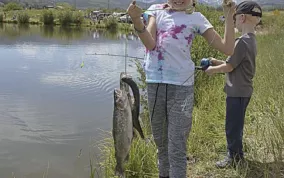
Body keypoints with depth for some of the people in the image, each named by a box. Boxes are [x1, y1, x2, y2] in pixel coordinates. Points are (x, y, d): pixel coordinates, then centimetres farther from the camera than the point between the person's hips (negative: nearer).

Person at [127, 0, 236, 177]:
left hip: (181, 86, -2)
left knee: (177, 147, -2)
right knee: (160, 140, 19)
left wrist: (229, 16, -4)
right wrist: (137, 20, -24)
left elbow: (227, 49, 0)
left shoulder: (196, 18, 6)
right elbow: (150, 44, -9)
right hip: (155, 83, 3)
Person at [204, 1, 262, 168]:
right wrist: (217, 62, 14)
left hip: (237, 92, -9)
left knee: (232, 127, 4)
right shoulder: (251, 39, 8)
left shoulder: (242, 42, -22)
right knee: (236, 125, 20)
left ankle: (235, 158, 17)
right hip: (244, 90, 9)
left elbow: (229, 67, -17)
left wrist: (213, 70, -1)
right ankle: (236, 154, 33)